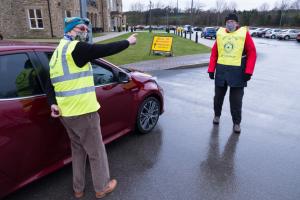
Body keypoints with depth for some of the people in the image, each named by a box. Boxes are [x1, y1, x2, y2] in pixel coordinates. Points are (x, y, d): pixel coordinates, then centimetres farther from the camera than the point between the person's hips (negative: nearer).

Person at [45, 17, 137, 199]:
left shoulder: (57, 53, 16)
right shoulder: (76, 47, -13)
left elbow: (50, 84, 13)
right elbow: (106, 49, -14)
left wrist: (53, 104, 3)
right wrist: (128, 42, -1)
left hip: (66, 113, 9)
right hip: (83, 112, -9)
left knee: (78, 149, 23)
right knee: (96, 152, 9)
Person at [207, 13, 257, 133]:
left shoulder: (244, 33, -3)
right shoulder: (220, 33, 6)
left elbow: (252, 53, -5)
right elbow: (214, 53, 8)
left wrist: (248, 72, -12)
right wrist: (211, 69, 2)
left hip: (238, 71, -3)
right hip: (221, 70, 3)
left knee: (236, 99, 3)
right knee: (218, 95, 14)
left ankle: (236, 122, 18)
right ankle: (217, 115, 37)